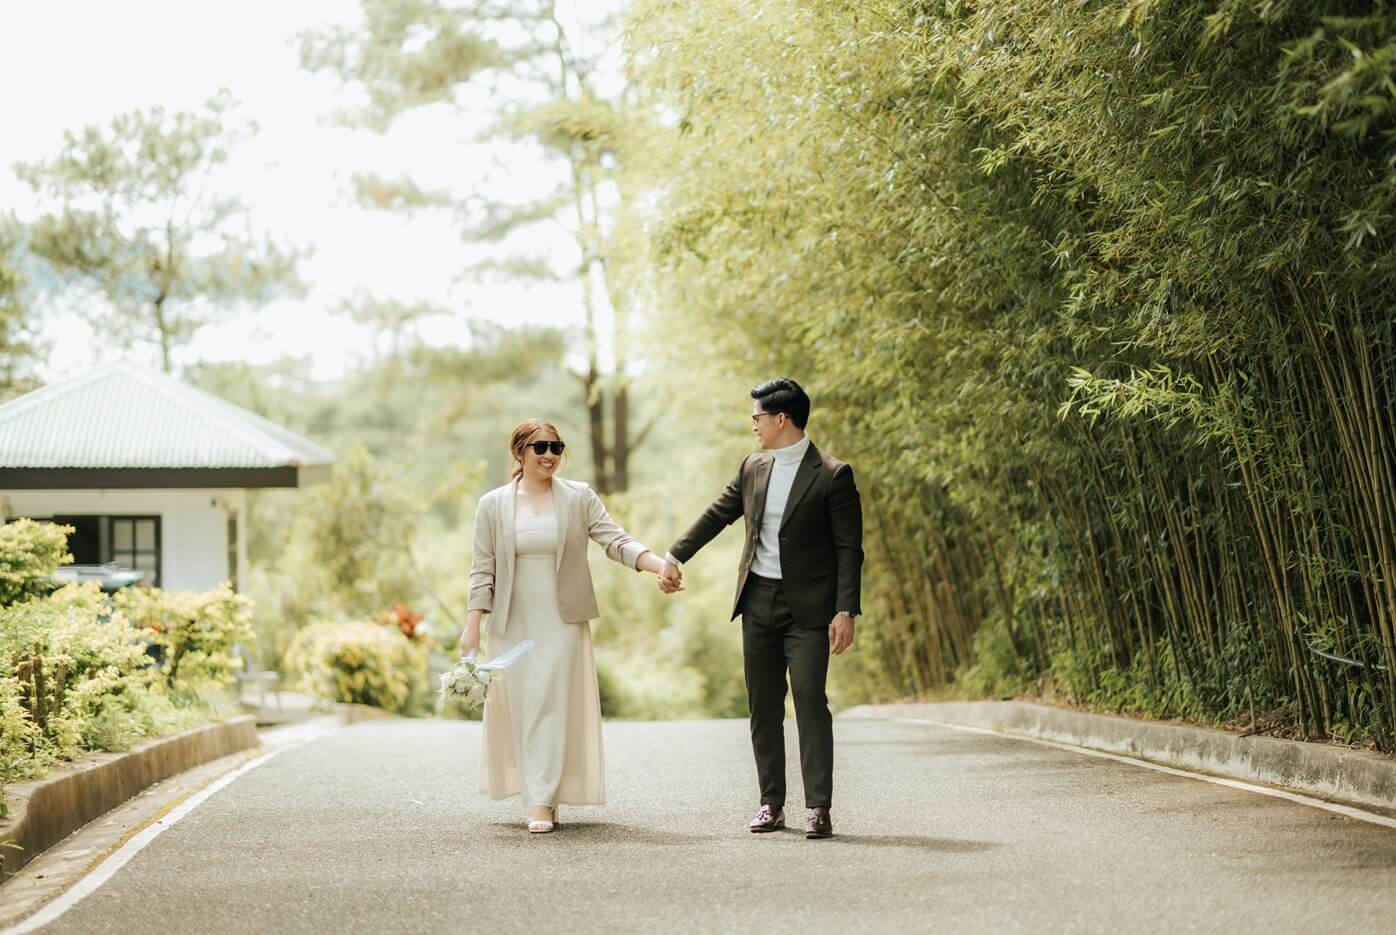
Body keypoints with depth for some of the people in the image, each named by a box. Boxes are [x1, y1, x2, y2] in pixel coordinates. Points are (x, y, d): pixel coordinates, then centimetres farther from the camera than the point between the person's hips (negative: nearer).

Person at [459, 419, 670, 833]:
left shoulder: (579, 498, 2)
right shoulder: (493, 505, 3)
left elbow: (617, 541, -4)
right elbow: (482, 570, 4)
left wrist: (661, 565, -20)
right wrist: (472, 626, -2)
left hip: (562, 622, -1)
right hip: (512, 624, 1)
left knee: (552, 706, -8)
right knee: (520, 708, 2)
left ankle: (543, 802, -10)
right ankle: (541, 794, 14)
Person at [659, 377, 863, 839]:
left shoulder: (832, 476, -9)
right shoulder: (753, 469, 9)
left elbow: (849, 549, -10)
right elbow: (716, 515, 20)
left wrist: (846, 611, -16)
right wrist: (674, 556, 15)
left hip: (807, 606, -6)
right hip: (758, 602, 6)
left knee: (810, 698, -12)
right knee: (763, 706, 8)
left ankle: (818, 808, -9)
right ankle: (771, 804, 14)